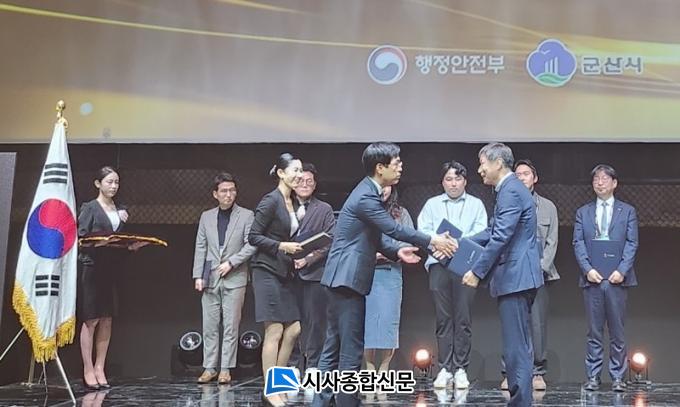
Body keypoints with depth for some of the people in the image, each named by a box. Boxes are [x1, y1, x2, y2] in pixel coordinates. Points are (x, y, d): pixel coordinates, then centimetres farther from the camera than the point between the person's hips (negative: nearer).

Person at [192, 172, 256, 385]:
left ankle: (226, 369, 5)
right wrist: (198, 275, 3)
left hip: (234, 278, -3)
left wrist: (231, 262, -12)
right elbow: (200, 248, 10)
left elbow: (251, 245, -3)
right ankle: (209, 367, 11)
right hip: (210, 278, 3)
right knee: (210, 325, 4)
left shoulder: (246, 216, 2)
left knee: (231, 326, -1)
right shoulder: (206, 217, 12)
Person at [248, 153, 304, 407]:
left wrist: (297, 252, 4)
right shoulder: (271, 200, -11)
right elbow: (253, 237, -13)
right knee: (274, 331, -6)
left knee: (293, 329, 6)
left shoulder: (294, 203, 12)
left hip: (286, 273, 8)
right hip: (268, 272, -8)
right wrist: (282, 246, -20)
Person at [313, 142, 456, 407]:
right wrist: (432, 241, -9)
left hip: (342, 278, 10)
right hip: (347, 278, -10)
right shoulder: (366, 197, -17)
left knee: (335, 346, 12)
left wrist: (396, 252, 5)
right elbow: (394, 229, -17)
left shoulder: (370, 193, 14)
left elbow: (375, 235, 20)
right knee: (351, 348, -3)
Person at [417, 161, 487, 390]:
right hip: (439, 263, 1)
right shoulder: (432, 204, 17)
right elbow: (423, 231, 5)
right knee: (443, 318, 1)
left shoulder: (476, 204, 14)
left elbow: (481, 232, 1)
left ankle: (460, 369, 2)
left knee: (463, 318, -3)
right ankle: (444, 369, 4)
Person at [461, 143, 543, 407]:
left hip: (515, 277, -11)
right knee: (517, 345, 15)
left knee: (516, 345, -7)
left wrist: (477, 271, -19)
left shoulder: (511, 191, -15)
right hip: (515, 277, 11)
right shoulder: (510, 189, 18)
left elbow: (501, 237, -21)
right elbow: (494, 231, 22)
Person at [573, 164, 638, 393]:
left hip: (617, 278, -1)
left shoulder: (627, 211, 10)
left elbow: (632, 244, 2)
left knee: (617, 331, 2)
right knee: (594, 331, 3)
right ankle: (593, 377, 8)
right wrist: (588, 269, -9)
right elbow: (578, 244, 5)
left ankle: (617, 377, 9)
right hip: (592, 278, 1)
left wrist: (622, 270, -11)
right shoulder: (583, 212, 13)